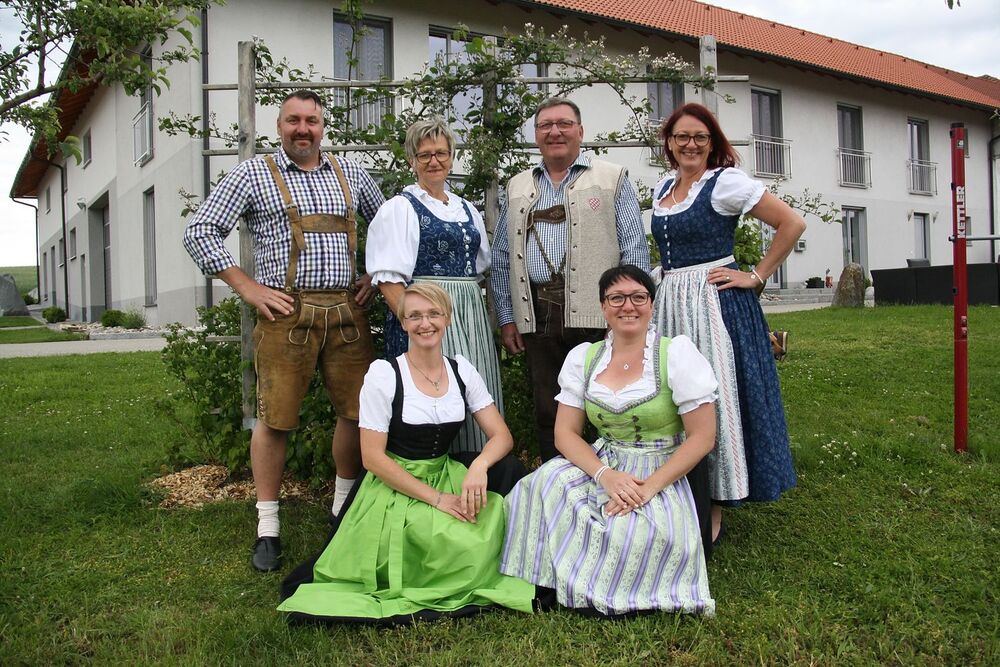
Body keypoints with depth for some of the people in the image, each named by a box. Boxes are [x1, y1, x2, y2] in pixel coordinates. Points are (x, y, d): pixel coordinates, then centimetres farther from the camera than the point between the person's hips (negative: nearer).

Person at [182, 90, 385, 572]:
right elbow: (199, 231, 2)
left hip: (346, 310, 4)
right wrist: (247, 288, -4)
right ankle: (268, 526, 11)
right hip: (286, 311, -3)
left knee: (359, 410, 5)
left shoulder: (350, 174, 16)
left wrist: (376, 276, 12)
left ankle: (346, 505, 25)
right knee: (276, 418, -2)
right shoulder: (254, 174, 5)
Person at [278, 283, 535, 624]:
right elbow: (372, 456, -12)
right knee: (455, 542, -29)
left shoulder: (461, 370, 3)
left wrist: (479, 466, -23)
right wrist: (435, 498, -18)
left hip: (445, 478, 5)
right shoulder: (383, 373, -10)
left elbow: (501, 435, 0)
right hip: (394, 486, -5)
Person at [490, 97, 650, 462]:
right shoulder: (517, 188, 18)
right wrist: (506, 318, 9)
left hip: (596, 312, -3)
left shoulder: (613, 179, 8)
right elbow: (501, 260, 16)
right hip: (537, 314, 4)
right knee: (548, 415, 9)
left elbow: (635, 252, 1)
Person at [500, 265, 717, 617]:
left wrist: (649, 487, -19)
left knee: (646, 533, -33)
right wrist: (605, 475, -19)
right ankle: (548, 578, -7)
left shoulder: (677, 352, -8)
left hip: (661, 472, -3)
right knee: (544, 483, -26)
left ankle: (579, 586, -5)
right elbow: (565, 432, 1)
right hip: (600, 465, 3)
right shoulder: (582, 357, 3)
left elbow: (702, 437, -10)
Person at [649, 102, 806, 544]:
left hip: (714, 303, -7)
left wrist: (756, 276, -9)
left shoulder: (725, 182, -6)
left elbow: (792, 224, -9)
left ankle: (714, 509, 8)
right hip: (669, 304, 7)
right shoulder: (661, 189, 14)